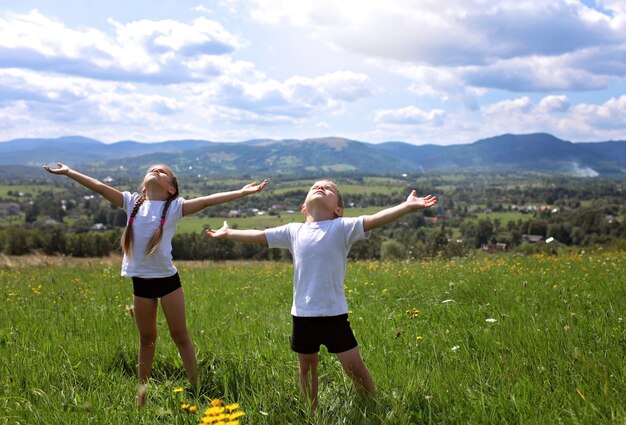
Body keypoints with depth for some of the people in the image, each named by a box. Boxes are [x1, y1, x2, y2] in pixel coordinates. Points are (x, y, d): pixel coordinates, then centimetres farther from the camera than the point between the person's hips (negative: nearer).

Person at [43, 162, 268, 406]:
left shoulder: (174, 207, -5)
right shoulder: (132, 203, 3)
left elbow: (206, 201, -15)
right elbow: (99, 187, 3)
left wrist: (242, 192, -24)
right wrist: (68, 172, 1)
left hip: (168, 278, -3)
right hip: (140, 281, 3)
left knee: (180, 336, 4)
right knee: (146, 339, 15)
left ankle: (196, 389, 12)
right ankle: (141, 392, 27)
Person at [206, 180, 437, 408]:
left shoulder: (342, 227, -6)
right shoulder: (293, 231, 4)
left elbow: (374, 219, -19)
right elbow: (258, 235, 14)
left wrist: (408, 206, -31)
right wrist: (227, 232, 23)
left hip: (334, 314, -4)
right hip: (302, 315, 4)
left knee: (355, 366, 0)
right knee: (306, 367, 18)